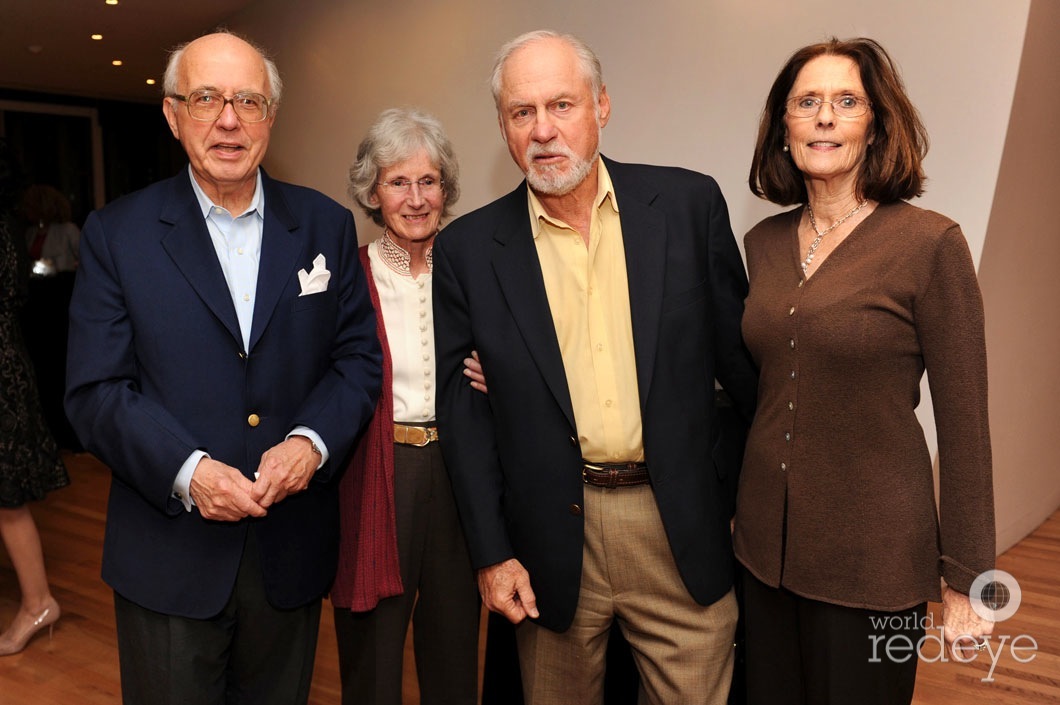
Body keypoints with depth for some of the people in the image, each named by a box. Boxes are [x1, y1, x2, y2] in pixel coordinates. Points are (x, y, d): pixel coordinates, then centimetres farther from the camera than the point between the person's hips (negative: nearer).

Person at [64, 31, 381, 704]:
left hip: (292, 552, 2)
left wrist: (313, 441, -15)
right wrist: (188, 472, -19)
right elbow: (97, 390, -5)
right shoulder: (117, 234, -2)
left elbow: (359, 357, 2)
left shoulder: (327, 225, 3)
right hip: (169, 561, -1)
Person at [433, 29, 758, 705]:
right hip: (553, 538, 1)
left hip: (682, 526, 0)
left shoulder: (689, 203, -2)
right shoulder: (468, 248, -2)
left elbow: (740, 352, 3)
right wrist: (492, 553, -2)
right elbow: (462, 407, 0)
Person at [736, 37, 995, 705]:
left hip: (872, 555, -4)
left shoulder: (931, 243, -12)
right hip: (765, 540, 5)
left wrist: (967, 579, -7)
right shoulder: (763, 242, 3)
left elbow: (964, 423, -9)